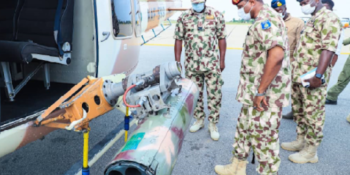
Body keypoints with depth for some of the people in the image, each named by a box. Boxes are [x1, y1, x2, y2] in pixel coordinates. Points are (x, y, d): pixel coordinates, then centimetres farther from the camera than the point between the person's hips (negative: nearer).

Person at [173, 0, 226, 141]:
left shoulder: (216, 15, 1)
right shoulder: (183, 18, 3)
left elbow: (222, 39, 3)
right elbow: (178, 40, 6)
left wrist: (222, 60, 1)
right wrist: (177, 61, 3)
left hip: (212, 63, -1)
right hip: (191, 64, 2)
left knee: (214, 94, 2)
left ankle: (213, 124, 17)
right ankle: (199, 119, 31)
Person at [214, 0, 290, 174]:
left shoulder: (264, 20, -18)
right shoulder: (267, 19, 16)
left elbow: (277, 55, -34)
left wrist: (261, 91, -27)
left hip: (265, 95, -11)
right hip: (255, 92, 11)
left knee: (263, 138, 3)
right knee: (244, 129, 21)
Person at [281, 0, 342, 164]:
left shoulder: (329, 19, -12)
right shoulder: (312, 20, 18)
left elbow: (328, 49, -22)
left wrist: (318, 76, -29)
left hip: (312, 79, -9)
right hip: (298, 76, 9)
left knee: (312, 114, 1)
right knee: (299, 110, 18)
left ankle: (310, 151, 14)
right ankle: (301, 141, 34)